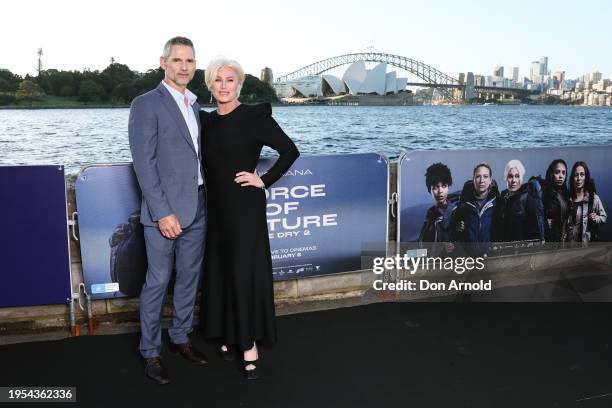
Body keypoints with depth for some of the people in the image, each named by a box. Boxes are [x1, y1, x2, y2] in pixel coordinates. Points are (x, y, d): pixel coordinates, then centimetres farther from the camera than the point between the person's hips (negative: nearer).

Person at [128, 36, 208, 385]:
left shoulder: (195, 105, 14)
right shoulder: (147, 104, -7)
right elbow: (144, 163, -13)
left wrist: (207, 200, 7)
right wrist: (163, 212, -18)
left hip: (198, 208, 7)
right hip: (165, 210, -6)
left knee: (190, 277, 15)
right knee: (158, 281, 2)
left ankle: (181, 337, 32)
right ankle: (150, 352, 18)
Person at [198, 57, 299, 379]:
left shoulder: (254, 116, -8)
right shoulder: (206, 120, 8)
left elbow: (290, 151, -7)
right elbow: (205, 162, 14)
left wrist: (265, 180, -9)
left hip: (245, 207, -6)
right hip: (216, 207, 6)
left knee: (244, 270, -2)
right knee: (220, 269, 11)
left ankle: (249, 344, 8)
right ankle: (228, 334, 27)